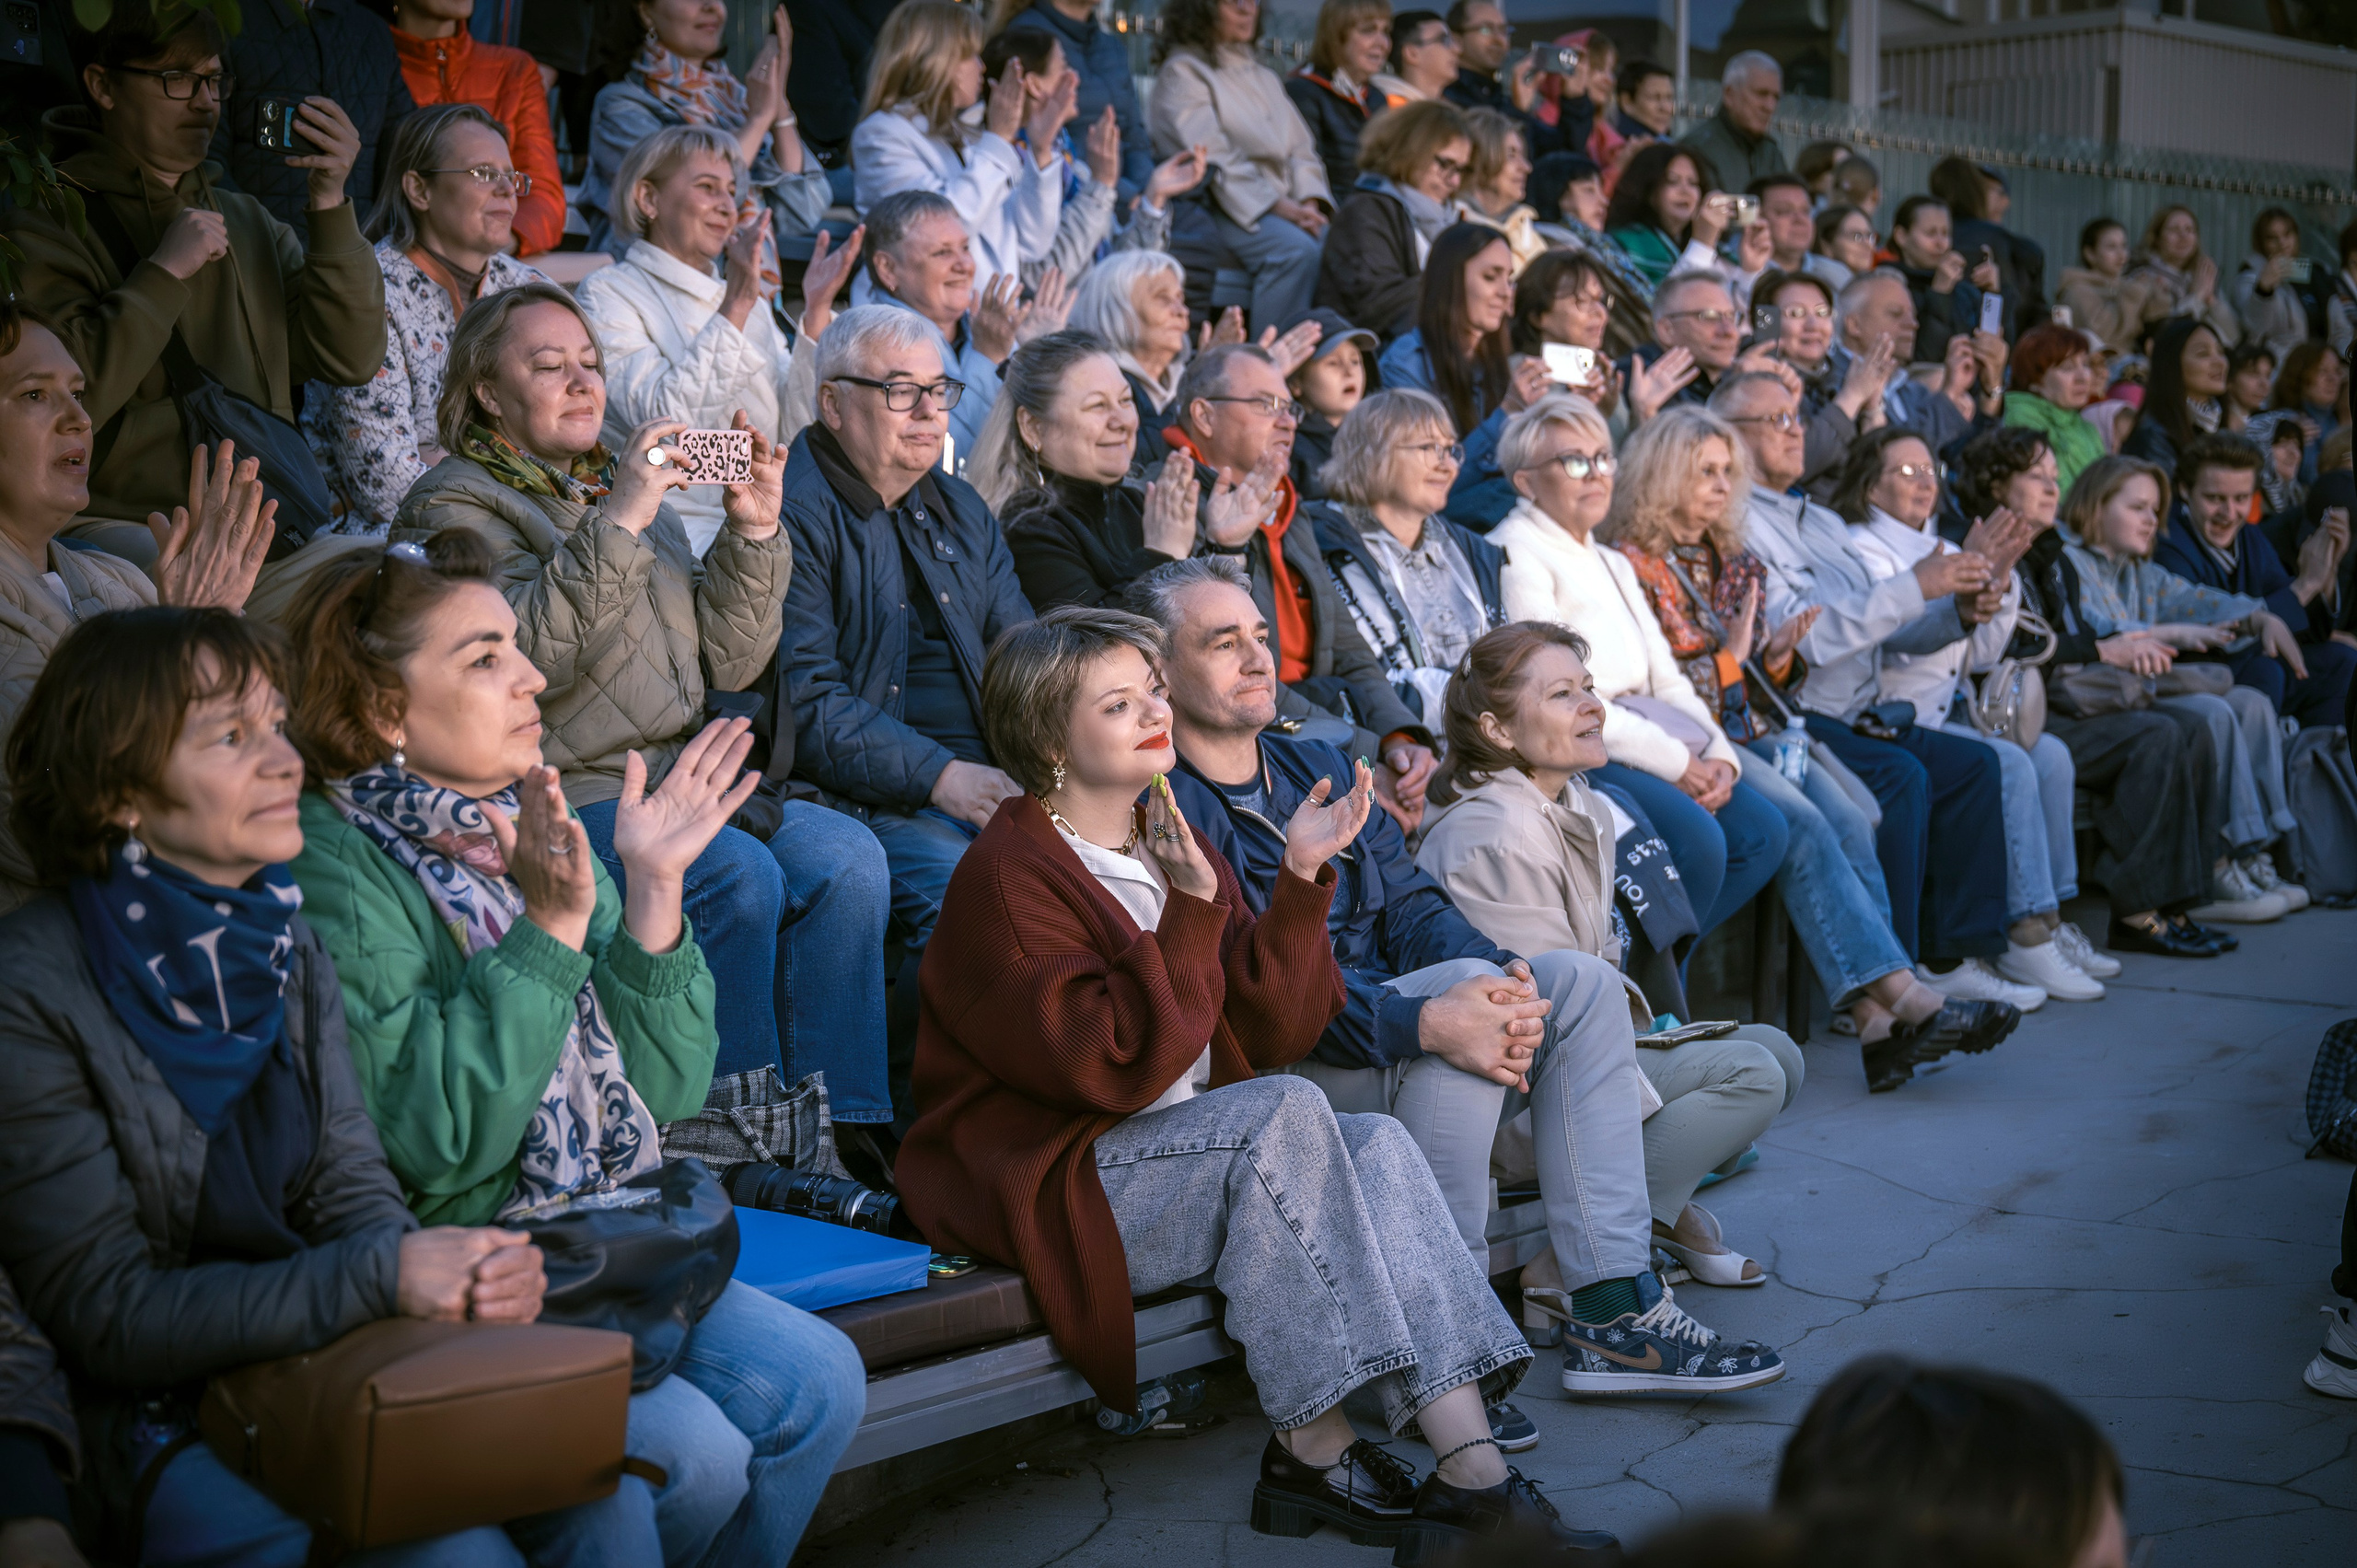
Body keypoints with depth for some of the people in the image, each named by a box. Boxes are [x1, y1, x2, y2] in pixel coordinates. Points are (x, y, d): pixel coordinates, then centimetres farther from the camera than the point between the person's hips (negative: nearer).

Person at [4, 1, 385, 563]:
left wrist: (329, 204, -1)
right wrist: (164, 273, -12)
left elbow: (349, 361, 8)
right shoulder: (46, 224, 2)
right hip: (125, 523, -5)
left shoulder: (246, 218, 21)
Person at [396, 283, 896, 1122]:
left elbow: (727, 665, 15)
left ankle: (850, 1130, -14)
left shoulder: (633, 487, 22)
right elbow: (524, 658, -18)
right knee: (738, 877, -29)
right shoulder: (455, 504, 2)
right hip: (557, 795, -6)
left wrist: (754, 533, 2)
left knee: (846, 859, -17)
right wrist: (615, 524, -21)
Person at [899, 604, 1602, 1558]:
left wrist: (1300, 880, -4)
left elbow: (1273, 1033, 6)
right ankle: (1313, 1453, -25)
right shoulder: (1006, 877, -11)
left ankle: (1472, 1470, -26)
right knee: (1282, 1114, -29)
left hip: (1197, 1153, 8)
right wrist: (1191, 914, -25)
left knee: (1377, 1146, -17)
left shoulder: (1169, 845, 13)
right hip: (1047, 1182, -8)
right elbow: (1113, 1068, -23)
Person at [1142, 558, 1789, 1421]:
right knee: (1461, 984, -29)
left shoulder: (1319, 766, 20)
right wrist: (1425, 1021, -31)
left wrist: (1501, 973, -11)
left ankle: (1614, 1310, -11)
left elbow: (1409, 905, 11)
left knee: (1583, 981, -7)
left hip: (1399, 1062, 8)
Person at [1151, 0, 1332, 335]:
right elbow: (1215, 163, -10)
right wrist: (1283, 208, -19)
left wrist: (1309, 203, -5)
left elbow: (1301, 150, 18)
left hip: (1283, 207, 6)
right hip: (1210, 213, -6)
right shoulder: (1182, 72, 3)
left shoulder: (1264, 78, 26)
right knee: (1296, 250, -34)